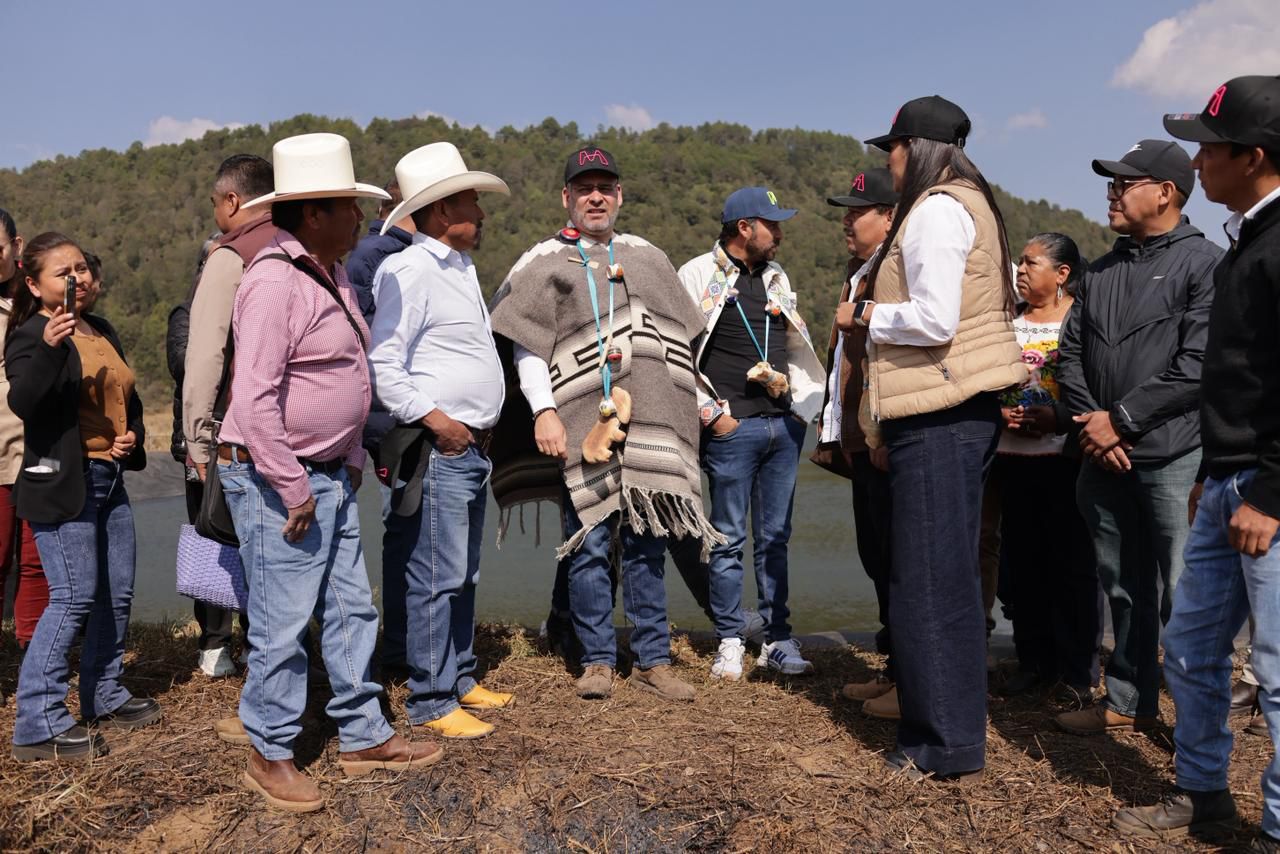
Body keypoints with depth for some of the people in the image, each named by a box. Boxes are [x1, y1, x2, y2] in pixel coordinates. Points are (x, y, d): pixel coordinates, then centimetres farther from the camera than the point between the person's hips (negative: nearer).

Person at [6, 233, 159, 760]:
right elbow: (23, 403, -25)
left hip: (109, 478, 8)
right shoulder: (31, 335, -8)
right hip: (62, 484, -8)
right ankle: (38, 724, -1)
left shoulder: (103, 332, 16)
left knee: (117, 593, 12)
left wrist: (133, 434, 6)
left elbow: (127, 399, 26)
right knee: (74, 597, -10)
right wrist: (47, 348, -40)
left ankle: (105, 697, 27)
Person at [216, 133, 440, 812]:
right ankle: (269, 756, 19)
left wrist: (351, 461, 17)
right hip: (278, 482, -9)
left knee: (351, 610, 14)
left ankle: (363, 737, 28)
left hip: (329, 476, 9)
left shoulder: (330, 276, 12)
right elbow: (255, 399, -23)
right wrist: (293, 491, -21)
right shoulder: (274, 281, -18)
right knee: (283, 624, 1)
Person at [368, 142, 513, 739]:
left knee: (463, 576, 17)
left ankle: (459, 679, 29)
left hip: (472, 447, 9)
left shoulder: (460, 269, 17)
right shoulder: (409, 271, -13)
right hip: (438, 448, -9)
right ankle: (430, 702, 9)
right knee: (435, 580, -2)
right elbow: (381, 365, -19)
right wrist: (435, 419, -19)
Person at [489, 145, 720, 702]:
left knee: (647, 543, 5)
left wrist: (682, 410, 14)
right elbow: (526, 346, 0)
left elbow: (679, 340, 21)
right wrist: (544, 411, -11)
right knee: (588, 545, -1)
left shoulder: (647, 257, 19)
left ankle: (653, 661, 14)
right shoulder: (542, 262, 7)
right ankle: (598, 661, 12)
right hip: (581, 425, -3)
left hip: (648, 425, 3)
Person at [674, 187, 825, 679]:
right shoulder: (697, 276, -1)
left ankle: (778, 640, 17)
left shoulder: (777, 278, 17)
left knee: (775, 538, 9)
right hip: (732, 429, -5)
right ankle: (730, 643, 12)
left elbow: (799, 346, 21)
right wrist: (709, 413, -10)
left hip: (784, 425, 5)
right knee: (729, 540, 1)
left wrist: (801, 402, 10)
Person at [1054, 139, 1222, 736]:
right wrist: (1090, 422, -4)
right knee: (1122, 587, 15)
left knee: (1181, 596, -2)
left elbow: (1198, 366, -15)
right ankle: (1128, 701, 28)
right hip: (1105, 460, 7)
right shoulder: (1101, 272, 15)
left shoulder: (1203, 264, -6)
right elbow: (1070, 353, 12)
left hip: (1174, 459, -6)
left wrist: (1121, 419, -14)